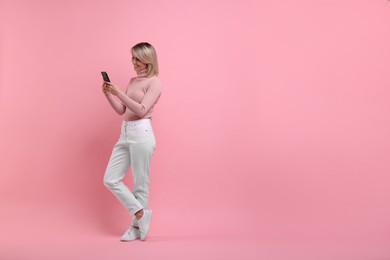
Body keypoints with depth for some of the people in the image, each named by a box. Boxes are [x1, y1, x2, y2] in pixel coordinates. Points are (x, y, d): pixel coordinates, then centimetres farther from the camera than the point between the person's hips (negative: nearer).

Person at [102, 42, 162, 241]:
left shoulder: (154, 82, -5)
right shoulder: (133, 81, 18)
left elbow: (141, 110, -17)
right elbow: (121, 110, 17)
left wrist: (118, 92, -19)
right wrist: (108, 94, 2)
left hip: (141, 133, -8)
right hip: (125, 133, 9)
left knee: (140, 184, 2)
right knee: (110, 180, 4)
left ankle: (137, 226, 16)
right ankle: (140, 214, 12)